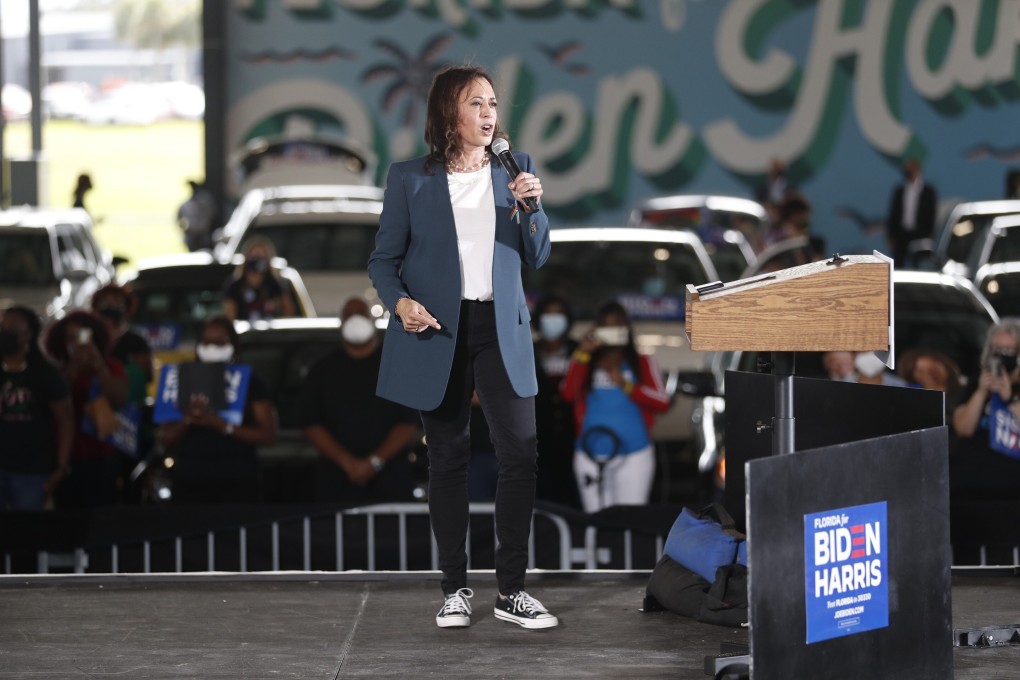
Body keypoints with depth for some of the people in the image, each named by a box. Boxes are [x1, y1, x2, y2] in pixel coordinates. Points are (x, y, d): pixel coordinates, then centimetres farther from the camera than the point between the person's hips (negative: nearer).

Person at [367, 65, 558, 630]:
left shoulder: (515, 170, 7)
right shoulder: (410, 179, 1)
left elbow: (536, 258, 6)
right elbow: (383, 259, 3)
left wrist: (532, 206, -12)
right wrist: (400, 302, -16)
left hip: (502, 330, 2)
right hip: (437, 331, -1)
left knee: (520, 454, -7)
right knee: (448, 459, 6)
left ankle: (511, 591, 2)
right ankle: (455, 589, 15)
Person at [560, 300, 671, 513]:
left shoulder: (642, 364, 8)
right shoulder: (584, 363, 10)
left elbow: (662, 403, -5)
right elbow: (569, 393, -9)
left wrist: (626, 385, -14)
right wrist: (582, 353, -14)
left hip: (634, 456, -1)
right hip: (591, 456, 2)